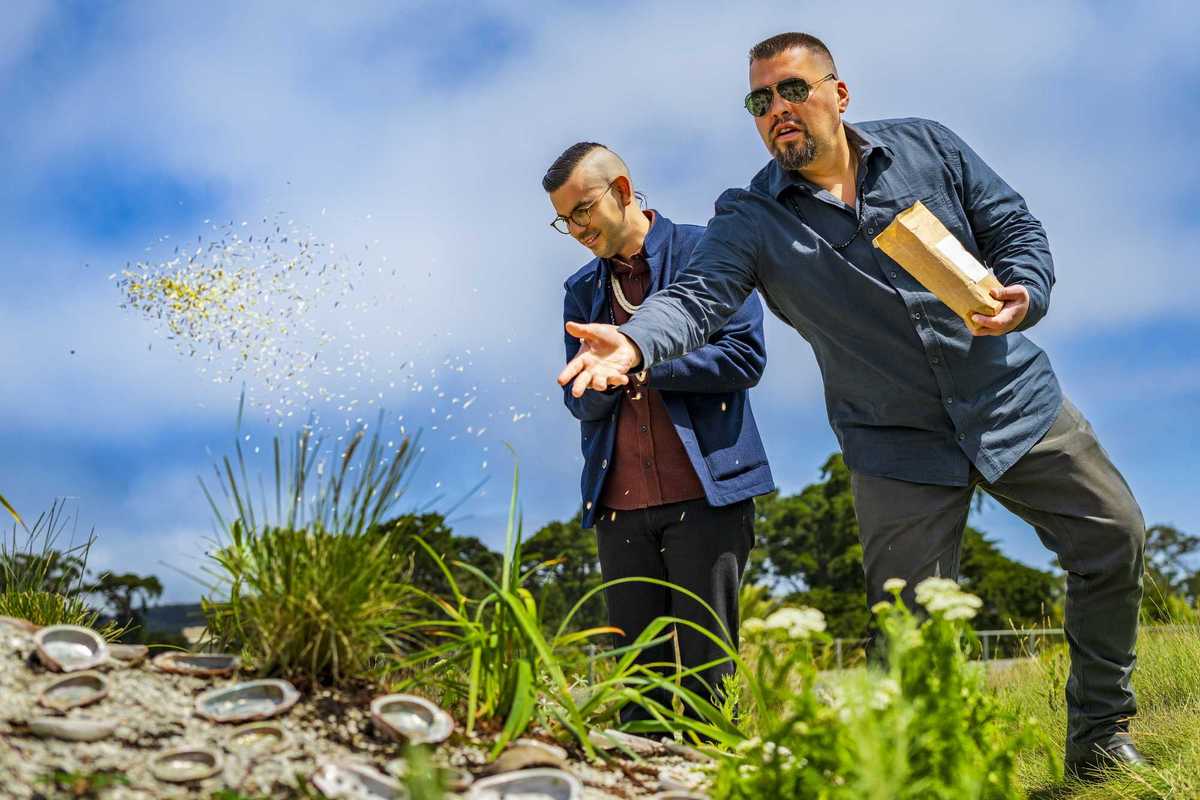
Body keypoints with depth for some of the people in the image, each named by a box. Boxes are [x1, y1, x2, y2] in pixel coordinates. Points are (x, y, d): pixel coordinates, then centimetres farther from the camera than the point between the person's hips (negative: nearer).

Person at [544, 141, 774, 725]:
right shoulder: (582, 289, 18)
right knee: (639, 673, 7)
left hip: (704, 492, -4)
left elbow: (745, 355, -7)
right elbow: (580, 402, 15)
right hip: (619, 504, 5)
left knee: (707, 666, -3)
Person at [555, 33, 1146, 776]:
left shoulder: (928, 147, -1)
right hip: (899, 445, -2)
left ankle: (1100, 729, 26)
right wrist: (636, 341, -45)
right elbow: (697, 295, -23)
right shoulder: (751, 220, -7)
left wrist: (1023, 296, -21)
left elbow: (1016, 229, 2)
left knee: (1115, 541, 6)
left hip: (1013, 401, 2)